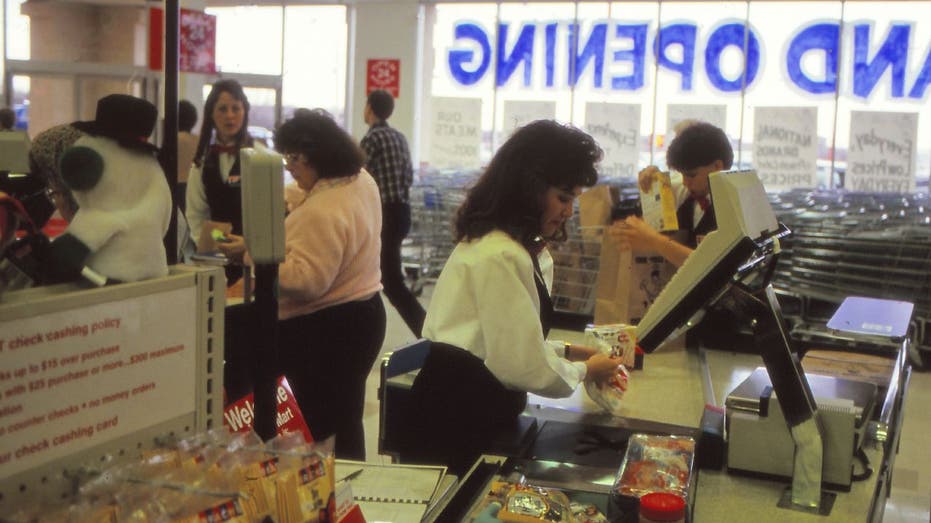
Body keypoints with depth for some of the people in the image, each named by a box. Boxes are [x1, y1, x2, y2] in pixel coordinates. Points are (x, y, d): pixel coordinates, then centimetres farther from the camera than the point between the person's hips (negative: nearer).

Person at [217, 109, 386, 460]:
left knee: (321, 432, -1)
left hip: (324, 332, -11)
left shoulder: (321, 212, -25)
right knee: (345, 423, 20)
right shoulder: (361, 181, 6)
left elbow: (306, 280, -29)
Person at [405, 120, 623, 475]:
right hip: (461, 416, -10)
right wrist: (583, 370, -5)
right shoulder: (500, 257, -22)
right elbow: (523, 366, -20)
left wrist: (566, 352, 5)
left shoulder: (522, 249, 11)